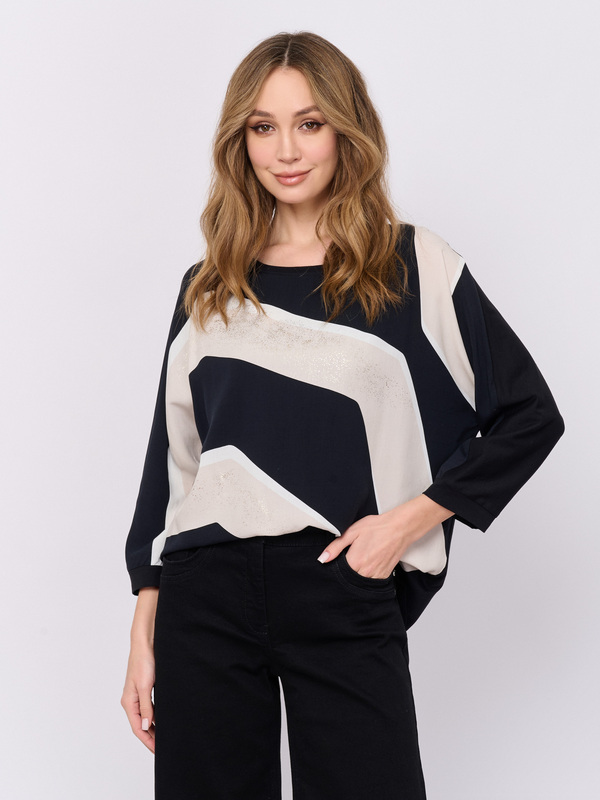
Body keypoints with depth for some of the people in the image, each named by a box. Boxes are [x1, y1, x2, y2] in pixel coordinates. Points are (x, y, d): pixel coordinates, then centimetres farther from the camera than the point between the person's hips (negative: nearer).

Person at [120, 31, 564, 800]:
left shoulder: (414, 267, 1)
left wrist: (408, 520, -6)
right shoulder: (207, 289, 11)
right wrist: (145, 633, 9)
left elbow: (530, 416, 3)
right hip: (206, 597, 3)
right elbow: (171, 455, 13)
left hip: (346, 599, -3)